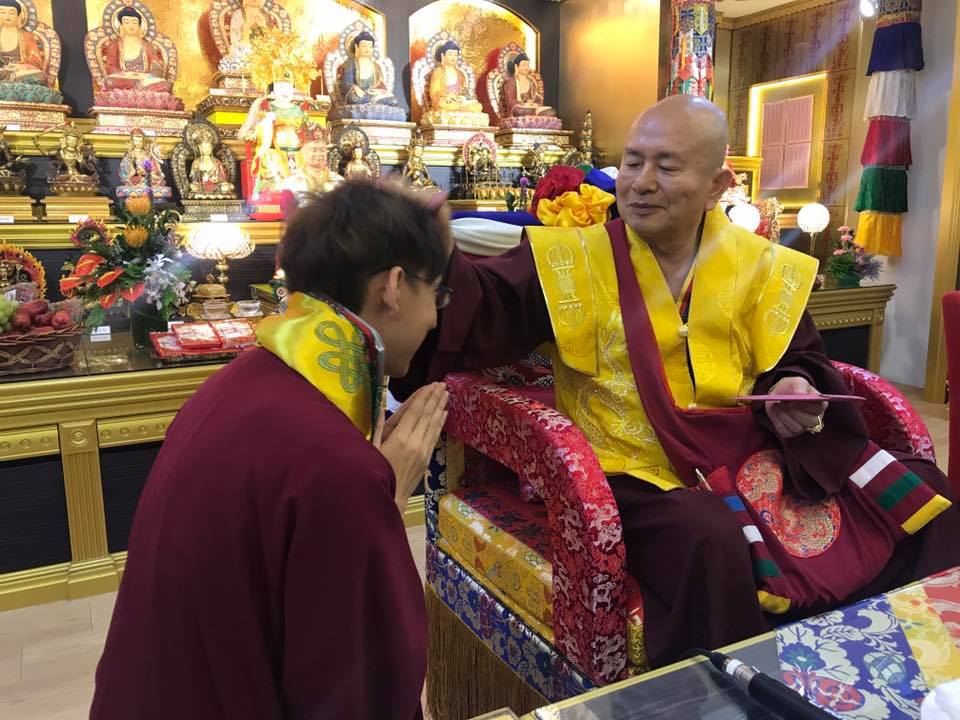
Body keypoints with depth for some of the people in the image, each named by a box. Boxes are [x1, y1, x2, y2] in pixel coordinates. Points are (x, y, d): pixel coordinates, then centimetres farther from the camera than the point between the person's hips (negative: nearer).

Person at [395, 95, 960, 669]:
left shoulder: (760, 266, 6)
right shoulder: (573, 257, -2)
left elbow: (801, 361, 12)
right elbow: (485, 308, -14)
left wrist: (798, 393, -11)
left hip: (749, 459, 5)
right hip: (639, 472, -4)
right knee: (712, 546, -36)